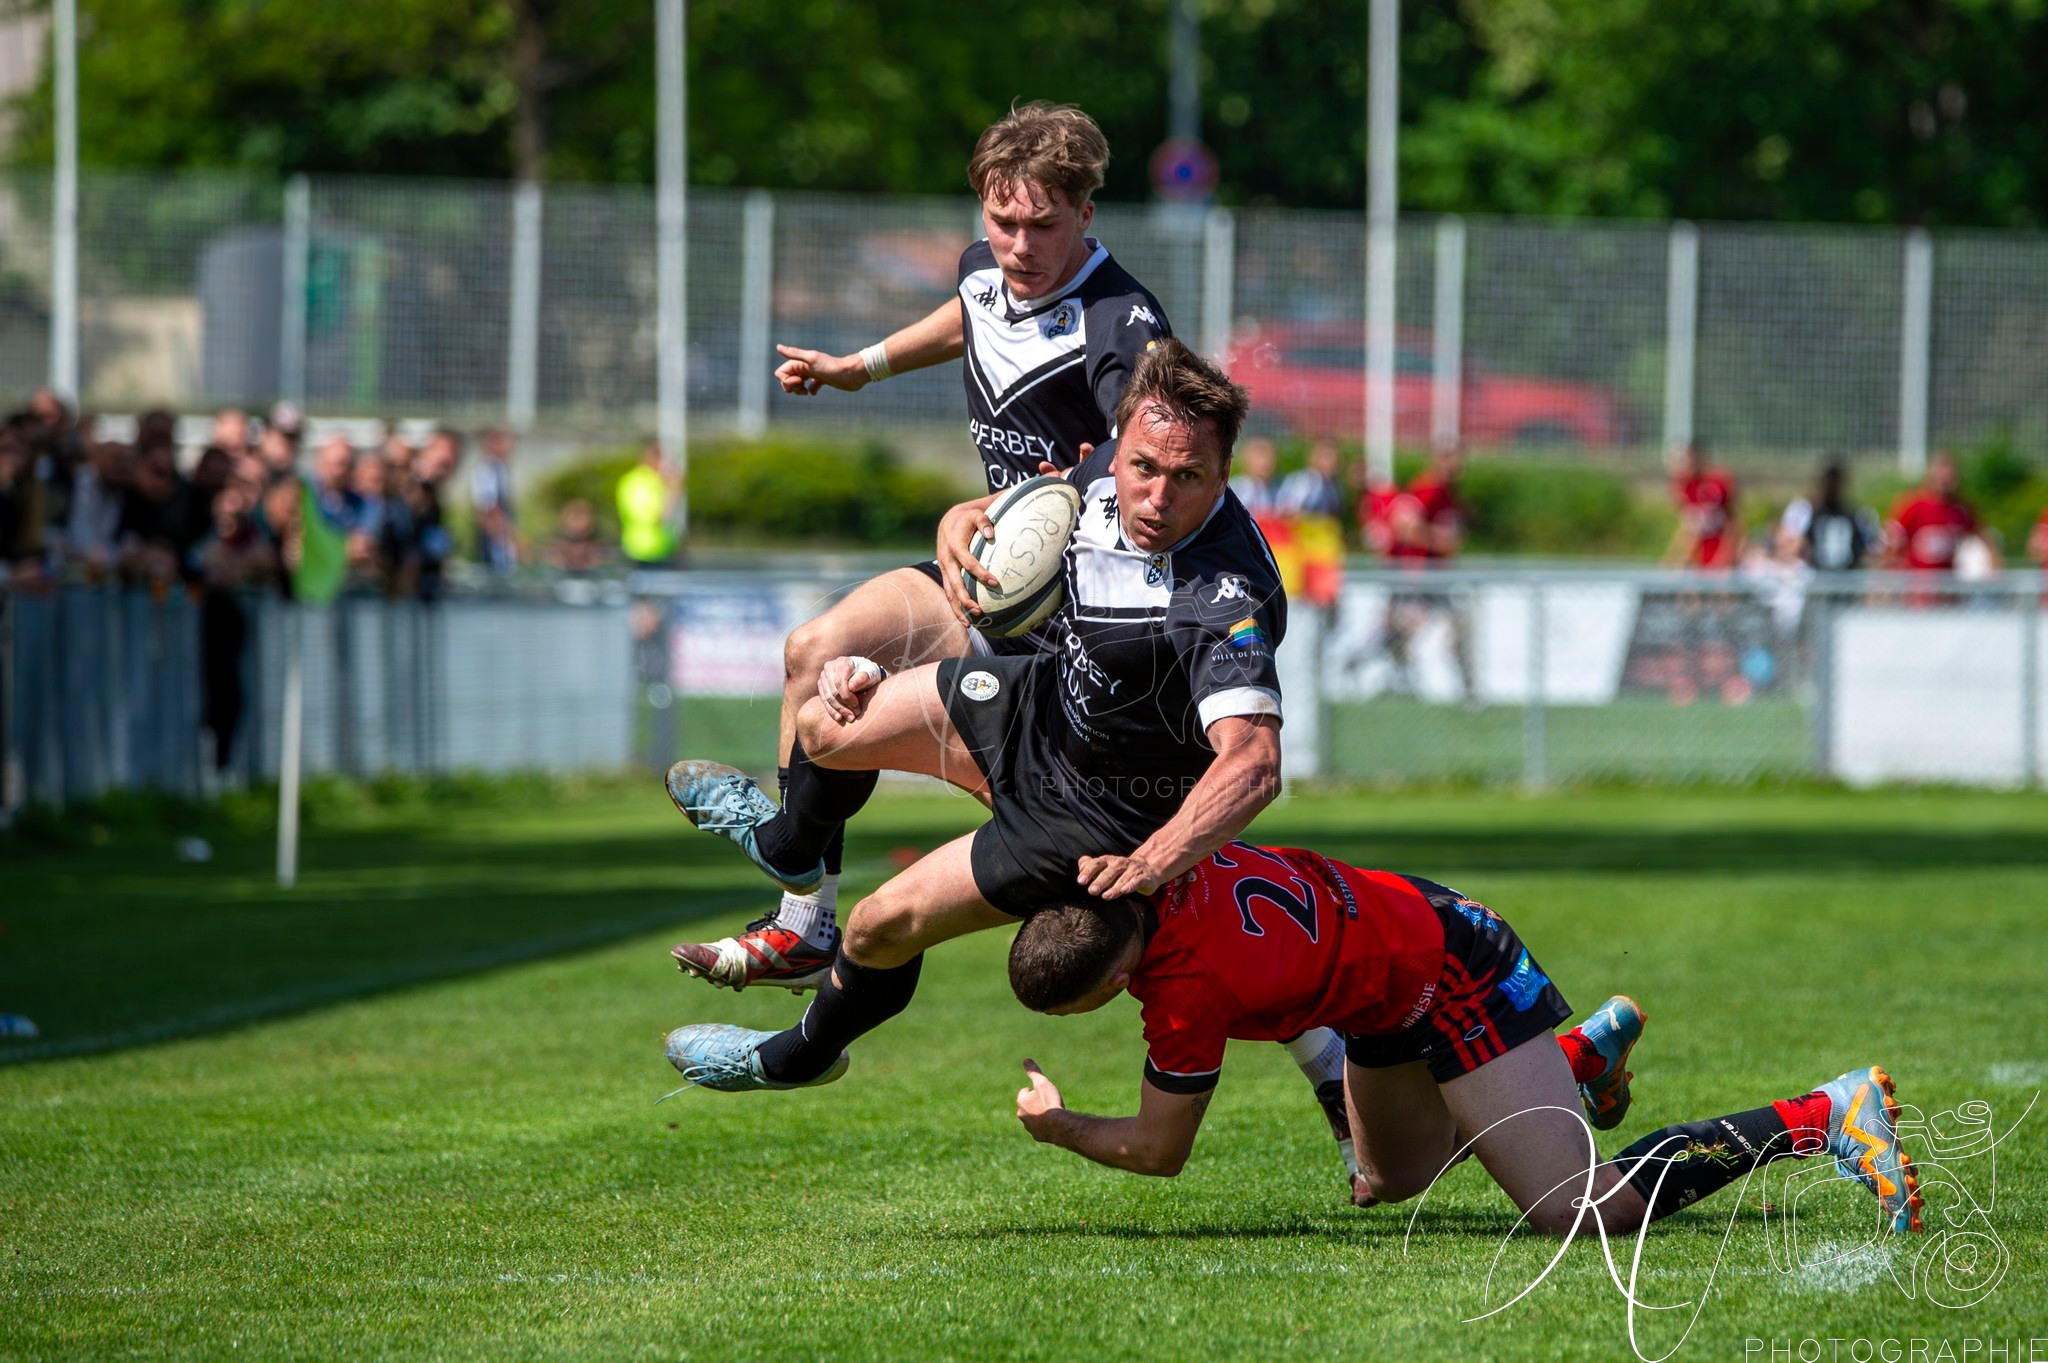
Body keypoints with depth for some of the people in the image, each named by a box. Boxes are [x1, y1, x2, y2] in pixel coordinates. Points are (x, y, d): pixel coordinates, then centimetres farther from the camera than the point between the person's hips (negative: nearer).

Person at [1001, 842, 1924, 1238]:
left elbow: (1158, 1151, -17)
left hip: (1452, 973, -9)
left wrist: (1054, 1127, -1)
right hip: (1407, 918, 9)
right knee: (1391, 1182, 28)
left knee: (1580, 1208, -19)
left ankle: (1826, 1116, -11)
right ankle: (1592, 1047, 43)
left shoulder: (1186, 986, -33)